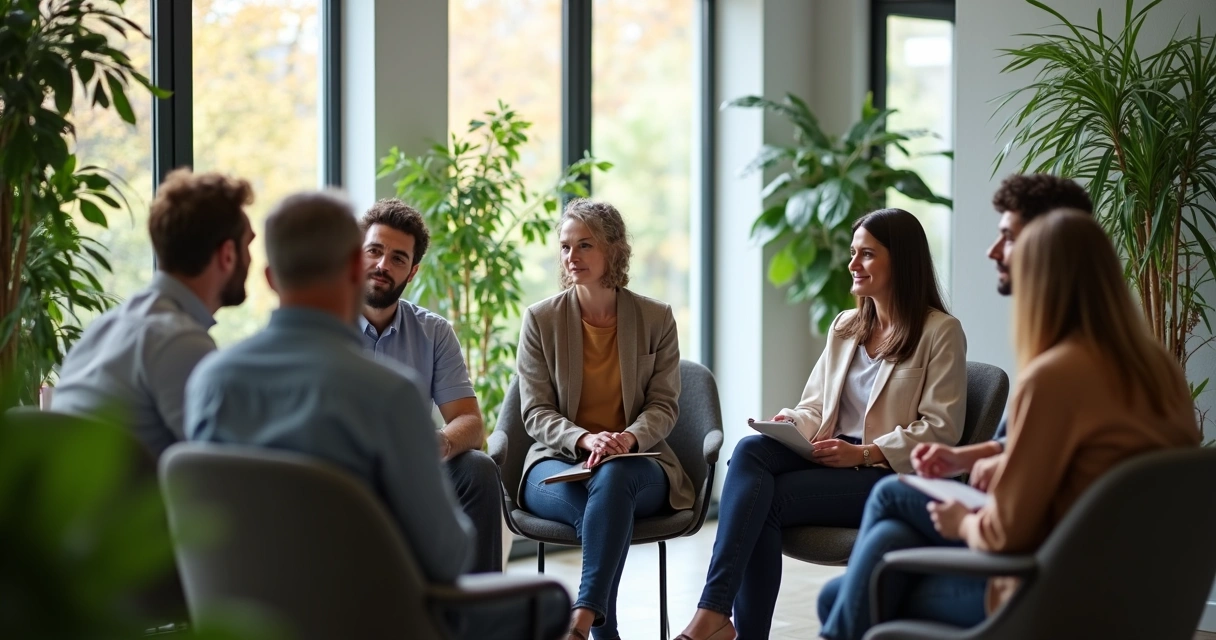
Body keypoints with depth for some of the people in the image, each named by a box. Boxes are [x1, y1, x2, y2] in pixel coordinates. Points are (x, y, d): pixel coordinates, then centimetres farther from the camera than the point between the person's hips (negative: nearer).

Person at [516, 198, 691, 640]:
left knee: (613, 477, -39)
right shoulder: (540, 319, 4)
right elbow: (535, 412, 0)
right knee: (601, 504, -38)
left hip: (637, 461, 0)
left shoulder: (656, 318, 6)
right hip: (559, 461, 0)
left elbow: (664, 405, 4)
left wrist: (629, 438, -20)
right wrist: (584, 439, -21)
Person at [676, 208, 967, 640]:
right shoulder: (844, 327, 20)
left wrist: (863, 453, -16)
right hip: (832, 457, 6)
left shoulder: (941, 332, -1)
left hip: (892, 475, -6)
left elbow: (941, 428, -8)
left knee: (763, 499, -28)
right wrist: (789, 423, -5)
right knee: (750, 450, -28)